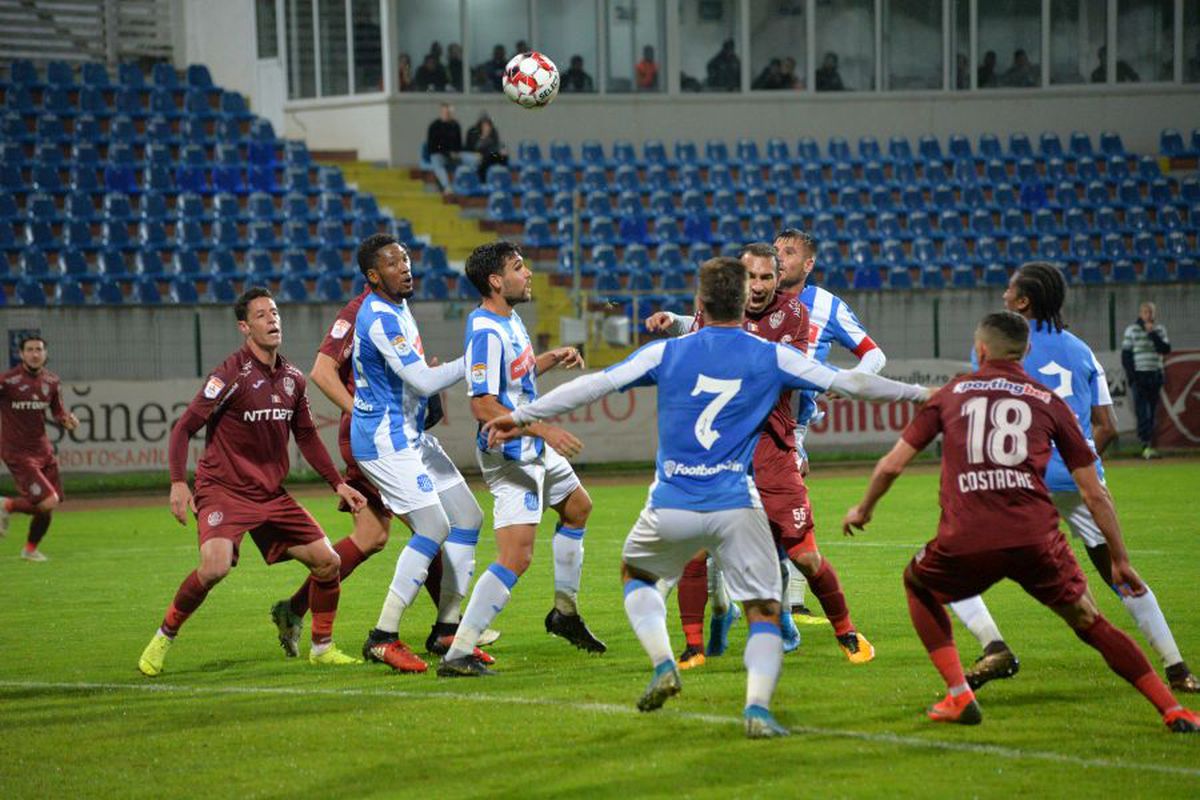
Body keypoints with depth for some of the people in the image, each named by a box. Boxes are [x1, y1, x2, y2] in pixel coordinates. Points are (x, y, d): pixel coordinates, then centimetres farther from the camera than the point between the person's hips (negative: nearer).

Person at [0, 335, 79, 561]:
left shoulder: (51, 381, 5)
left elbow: (57, 411, 17)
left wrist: (67, 419, -4)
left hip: (42, 449, 6)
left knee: (48, 506, 9)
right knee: (48, 501, -17)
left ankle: (30, 549, 34)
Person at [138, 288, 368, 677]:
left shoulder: (293, 378, 7)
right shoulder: (232, 374, -14)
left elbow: (306, 437, 21)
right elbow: (184, 427, -14)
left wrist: (338, 484, 16)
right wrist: (178, 482, -25)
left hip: (271, 494, 7)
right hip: (223, 488, -7)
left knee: (327, 561, 1)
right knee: (216, 566, -28)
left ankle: (323, 647, 20)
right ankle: (163, 638, -7)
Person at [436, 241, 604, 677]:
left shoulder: (509, 320, 7)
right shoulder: (487, 333, -25)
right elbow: (483, 406, -29)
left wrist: (553, 359, 11)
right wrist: (544, 429, -30)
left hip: (532, 448, 11)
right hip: (510, 456, -11)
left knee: (578, 507, 30)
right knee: (516, 558, -17)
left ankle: (565, 612, 44)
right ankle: (457, 655, -21)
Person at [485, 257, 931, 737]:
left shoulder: (667, 353, 3)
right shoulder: (772, 358, 3)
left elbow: (594, 385, 4)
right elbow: (850, 384, 5)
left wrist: (521, 416, 12)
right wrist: (922, 394, 17)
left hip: (671, 508, 1)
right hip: (736, 508, -1)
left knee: (634, 572, 29)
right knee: (764, 611, 5)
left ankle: (663, 665, 10)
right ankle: (757, 708, -17)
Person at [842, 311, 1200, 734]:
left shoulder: (951, 393, 17)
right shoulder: (1049, 402, 16)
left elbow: (891, 465, 17)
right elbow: (1094, 493, 15)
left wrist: (864, 509, 35)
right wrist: (1120, 561, 23)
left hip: (964, 541, 0)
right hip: (1036, 538, 0)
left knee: (918, 585, 30)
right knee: (1090, 623, 16)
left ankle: (958, 695, 18)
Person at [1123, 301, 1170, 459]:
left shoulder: (1159, 330, 11)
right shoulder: (1132, 330, 2)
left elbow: (1165, 350, -2)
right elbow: (1125, 354, -1)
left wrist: (1152, 334, -10)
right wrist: (1131, 375, -10)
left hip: (1155, 375, 4)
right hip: (1139, 375, -4)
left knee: (1152, 412, 6)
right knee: (1142, 412, -13)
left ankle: (1148, 445, 11)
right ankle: (1146, 444, -20)